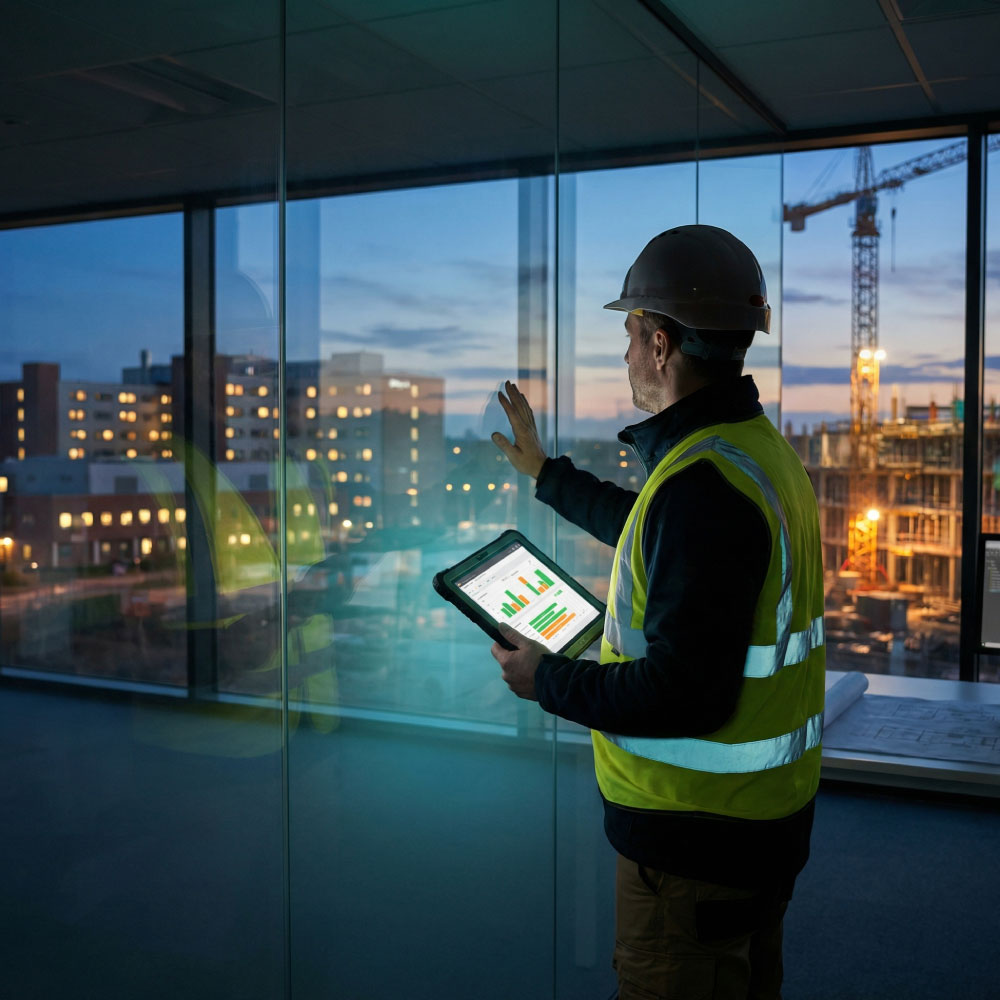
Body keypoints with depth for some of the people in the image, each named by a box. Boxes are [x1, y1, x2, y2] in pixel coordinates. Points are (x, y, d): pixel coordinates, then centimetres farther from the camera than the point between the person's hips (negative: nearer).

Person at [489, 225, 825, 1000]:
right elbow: (649, 529, 26)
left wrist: (547, 680, -16)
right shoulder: (755, 445, 6)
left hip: (697, 836, -10)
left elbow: (683, 694, -31)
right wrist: (545, 473, 36)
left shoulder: (704, 481, -28)